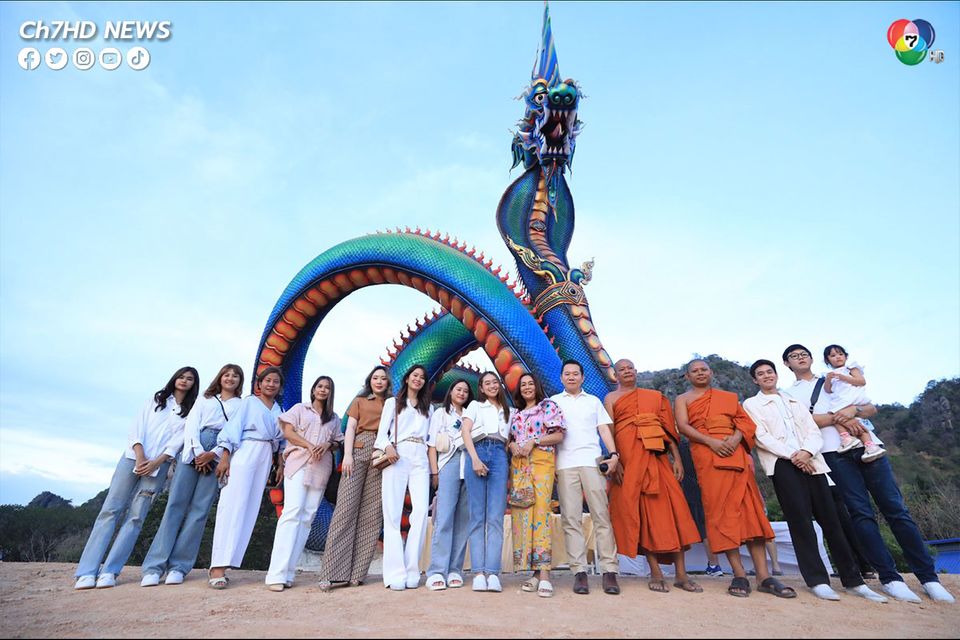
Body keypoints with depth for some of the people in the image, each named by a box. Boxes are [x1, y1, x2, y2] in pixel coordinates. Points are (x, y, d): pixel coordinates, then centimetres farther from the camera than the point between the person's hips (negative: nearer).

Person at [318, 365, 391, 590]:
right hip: (359, 450, -1)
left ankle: (356, 573, 0)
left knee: (371, 513, -4)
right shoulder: (359, 401, 20)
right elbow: (350, 428, 10)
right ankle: (335, 572, -10)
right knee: (346, 507, -10)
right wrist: (347, 454, -5)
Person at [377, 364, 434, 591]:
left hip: (420, 459, 2)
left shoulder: (428, 408, 24)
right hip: (396, 457, -2)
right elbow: (382, 432, 8)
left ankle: (412, 571, -8)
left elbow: (430, 437, 20)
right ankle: (395, 573, -8)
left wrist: (433, 462, 5)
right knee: (393, 513, -9)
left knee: (421, 511, -14)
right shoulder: (392, 402, 17)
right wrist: (387, 447, -14)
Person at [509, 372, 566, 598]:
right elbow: (510, 439, 21)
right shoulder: (516, 413, 22)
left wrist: (533, 441, -10)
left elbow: (558, 435, 0)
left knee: (541, 511, -15)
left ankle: (544, 573, -14)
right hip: (519, 464, 5)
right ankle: (535, 571, 4)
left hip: (542, 461, -5)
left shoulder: (548, 405, 8)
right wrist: (512, 445, -2)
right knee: (521, 513, -2)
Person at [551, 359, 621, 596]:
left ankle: (609, 571, 0)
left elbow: (604, 429, 13)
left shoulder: (594, 401, 21)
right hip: (565, 464, 0)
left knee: (601, 516, -4)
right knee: (571, 519, -3)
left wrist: (613, 454, -2)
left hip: (592, 461, 1)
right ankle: (579, 572, 1)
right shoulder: (553, 402, 17)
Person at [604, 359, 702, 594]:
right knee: (640, 511, -2)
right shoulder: (611, 398, 10)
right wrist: (615, 461, -12)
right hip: (629, 459, -2)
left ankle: (681, 574, 4)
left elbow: (669, 428, 13)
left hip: (657, 458, 3)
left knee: (671, 507, -3)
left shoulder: (655, 396, 19)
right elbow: (608, 432, 0)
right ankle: (656, 573, 5)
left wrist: (677, 458, 4)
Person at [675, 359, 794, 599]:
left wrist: (736, 437, -12)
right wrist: (711, 441, -16)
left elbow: (745, 420, 10)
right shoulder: (683, 399, 14)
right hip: (706, 456, -2)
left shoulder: (729, 397, 22)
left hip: (736, 454, 3)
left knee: (750, 507, -4)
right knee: (720, 510, -7)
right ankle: (739, 574, -5)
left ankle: (763, 575, -3)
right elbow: (683, 426, -2)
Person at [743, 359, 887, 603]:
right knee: (800, 519, -9)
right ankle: (817, 580, -3)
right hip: (781, 463, -4)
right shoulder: (751, 404, 11)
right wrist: (792, 455, -12)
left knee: (830, 518, 0)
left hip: (810, 461, 4)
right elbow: (761, 437, -2)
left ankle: (853, 580, 8)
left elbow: (814, 431, 11)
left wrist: (807, 452, -10)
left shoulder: (795, 402, 24)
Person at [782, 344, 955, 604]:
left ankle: (928, 577, 6)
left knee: (896, 509, -1)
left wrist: (854, 409, -5)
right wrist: (839, 418, -13)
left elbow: (872, 409, 16)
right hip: (835, 453, -3)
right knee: (862, 513, -7)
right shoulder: (790, 393, 11)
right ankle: (890, 577, 0)